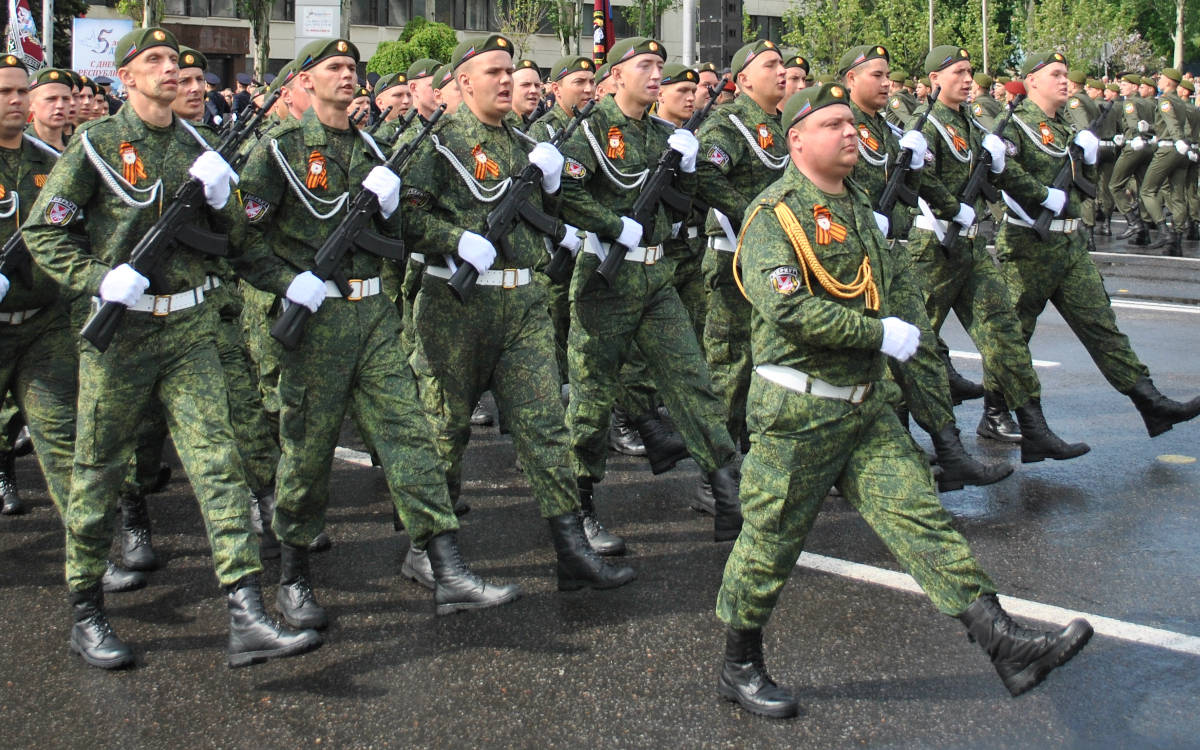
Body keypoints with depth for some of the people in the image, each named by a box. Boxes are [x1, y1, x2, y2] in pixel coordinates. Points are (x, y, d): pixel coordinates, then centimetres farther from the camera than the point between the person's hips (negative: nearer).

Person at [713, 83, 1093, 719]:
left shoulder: (856, 206, 14)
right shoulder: (775, 213, -13)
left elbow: (896, 278, 27)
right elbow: (787, 308, -26)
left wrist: (903, 321, 5)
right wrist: (879, 334, -19)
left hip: (866, 406, 7)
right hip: (798, 410, -7)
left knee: (919, 515, 1)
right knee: (770, 542, 4)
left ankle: (1007, 646, -2)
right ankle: (739, 669, 21)